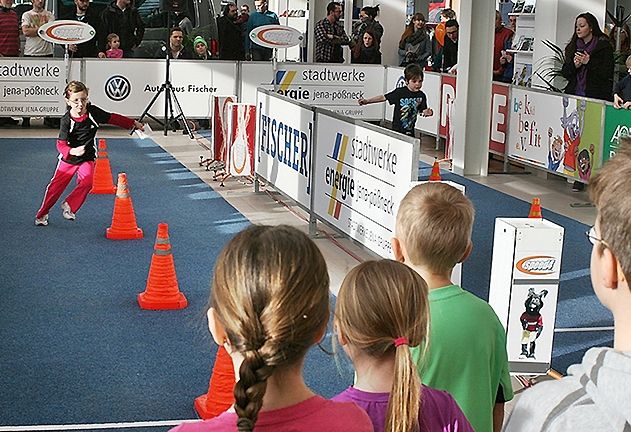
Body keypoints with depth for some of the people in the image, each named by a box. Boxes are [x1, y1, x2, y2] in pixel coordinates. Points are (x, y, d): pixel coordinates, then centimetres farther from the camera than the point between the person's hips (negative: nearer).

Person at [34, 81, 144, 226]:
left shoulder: (93, 112, -14)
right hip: (68, 158, -2)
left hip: (87, 158, 2)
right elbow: (61, 144, -26)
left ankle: (69, 206, -2)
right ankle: (42, 214, 21)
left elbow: (113, 118, -1)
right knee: (56, 185, 4)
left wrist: (133, 123, 4)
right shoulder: (66, 120, -21)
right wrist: (73, 151, -46)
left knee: (86, 182, -21)